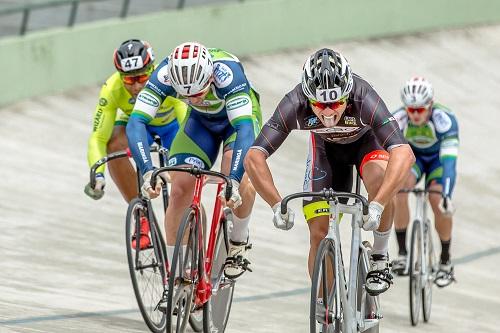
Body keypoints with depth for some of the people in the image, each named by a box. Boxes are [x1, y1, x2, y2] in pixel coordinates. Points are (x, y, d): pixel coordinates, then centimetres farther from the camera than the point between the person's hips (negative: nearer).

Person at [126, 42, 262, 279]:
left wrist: (234, 180, -60)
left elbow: (244, 128, -48)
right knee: (180, 189, -15)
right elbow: (136, 122, -39)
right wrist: (147, 171, -53)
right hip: (200, 120, 3)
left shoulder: (226, 72, -41)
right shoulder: (165, 74, -34)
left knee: (237, 177, -31)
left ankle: (239, 241, -3)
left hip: (237, 117, -3)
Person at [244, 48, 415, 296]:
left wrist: (376, 206, -59)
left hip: (367, 140, -2)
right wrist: (277, 205, -48)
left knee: (379, 180, -35)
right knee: (319, 234, -9)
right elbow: (254, 158, -37)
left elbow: (403, 154, -50)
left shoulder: (364, 99, -41)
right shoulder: (295, 105, -36)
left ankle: (380, 259, -13)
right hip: (326, 146, 2)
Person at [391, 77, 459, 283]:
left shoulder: (444, 119, -37)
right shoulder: (398, 119, -31)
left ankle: (445, 260, -1)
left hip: (439, 157, -1)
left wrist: (446, 194, -55)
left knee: (439, 203, -23)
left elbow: (449, 159, -43)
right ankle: (402, 254, -21)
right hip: (412, 155, 2)